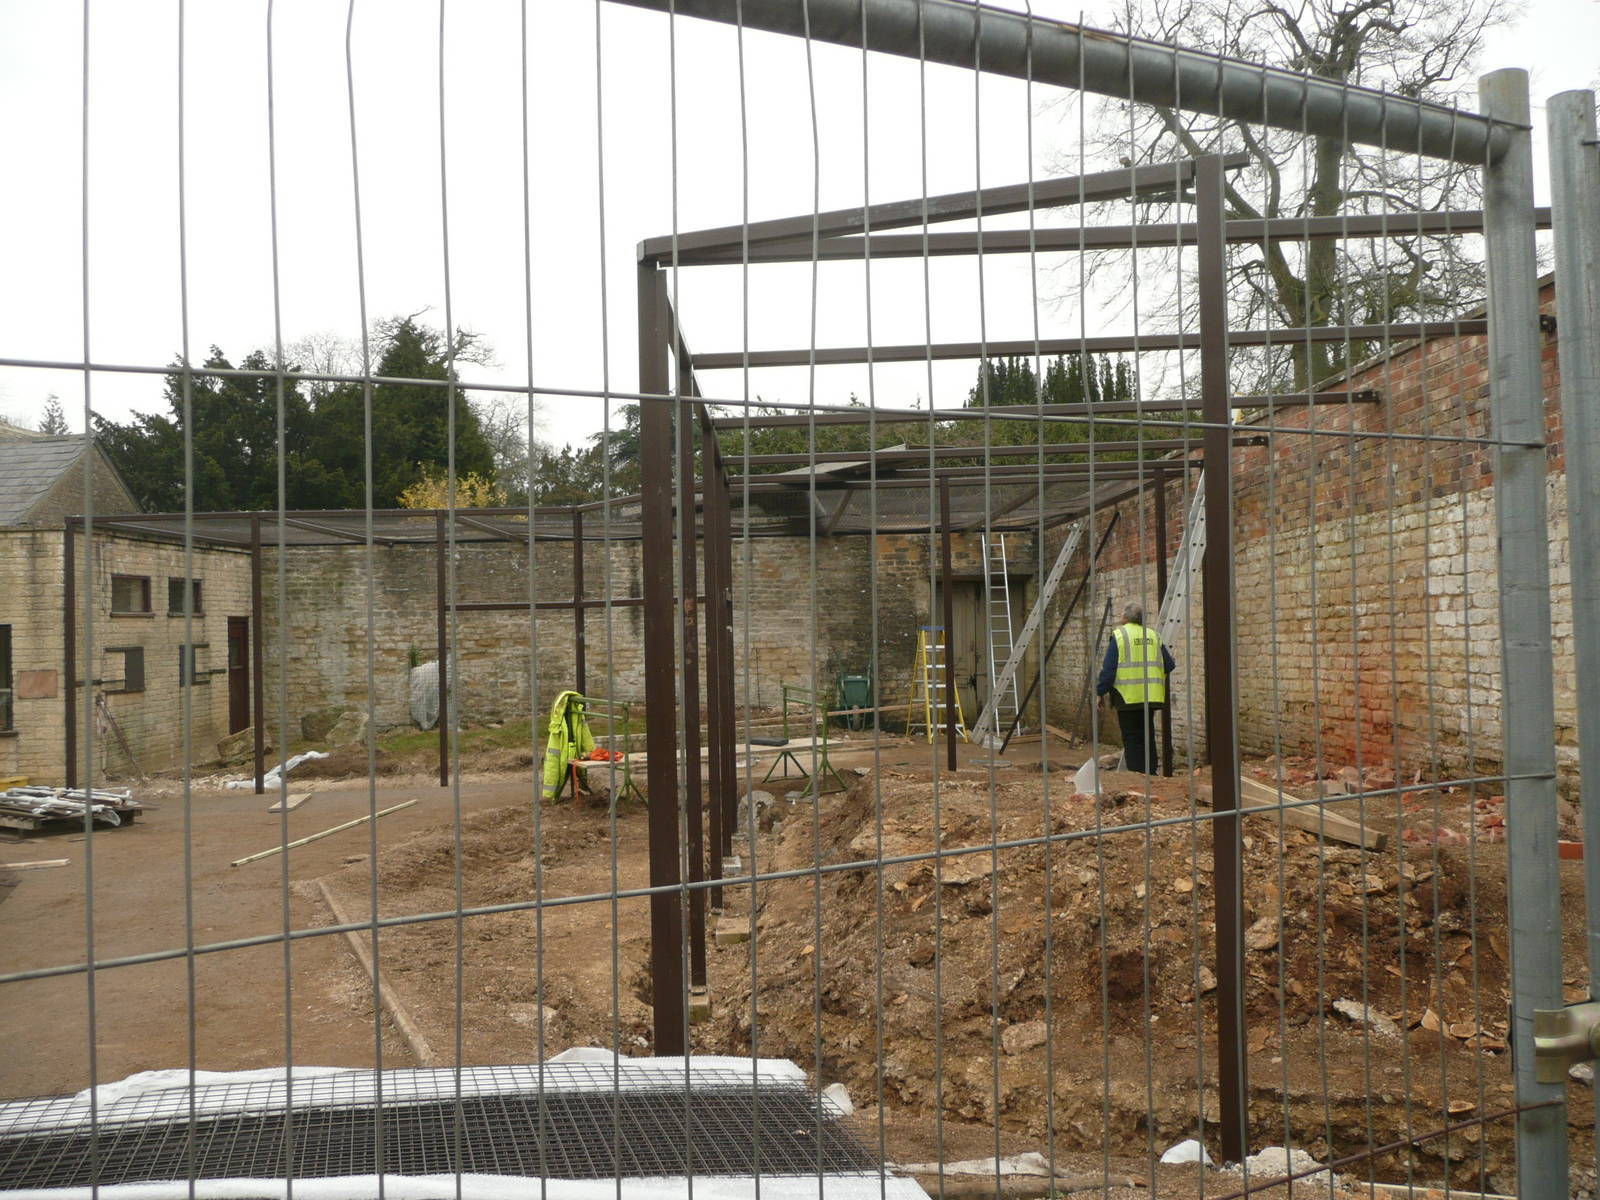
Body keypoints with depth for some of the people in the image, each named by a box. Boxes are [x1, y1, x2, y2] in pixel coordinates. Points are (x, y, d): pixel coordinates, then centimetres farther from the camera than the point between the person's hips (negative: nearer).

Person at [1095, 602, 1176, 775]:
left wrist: (1100, 693, -2)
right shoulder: (1154, 636, 10)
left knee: (1132, 739, 1)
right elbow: (1170, 666, 11)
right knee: (1148, 737, 13)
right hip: (1151, 696, 4)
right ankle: (1150, 775, 15)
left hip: (1128, 696, -4)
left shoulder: (1119, 635, -4)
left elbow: (1108, 669, -8)